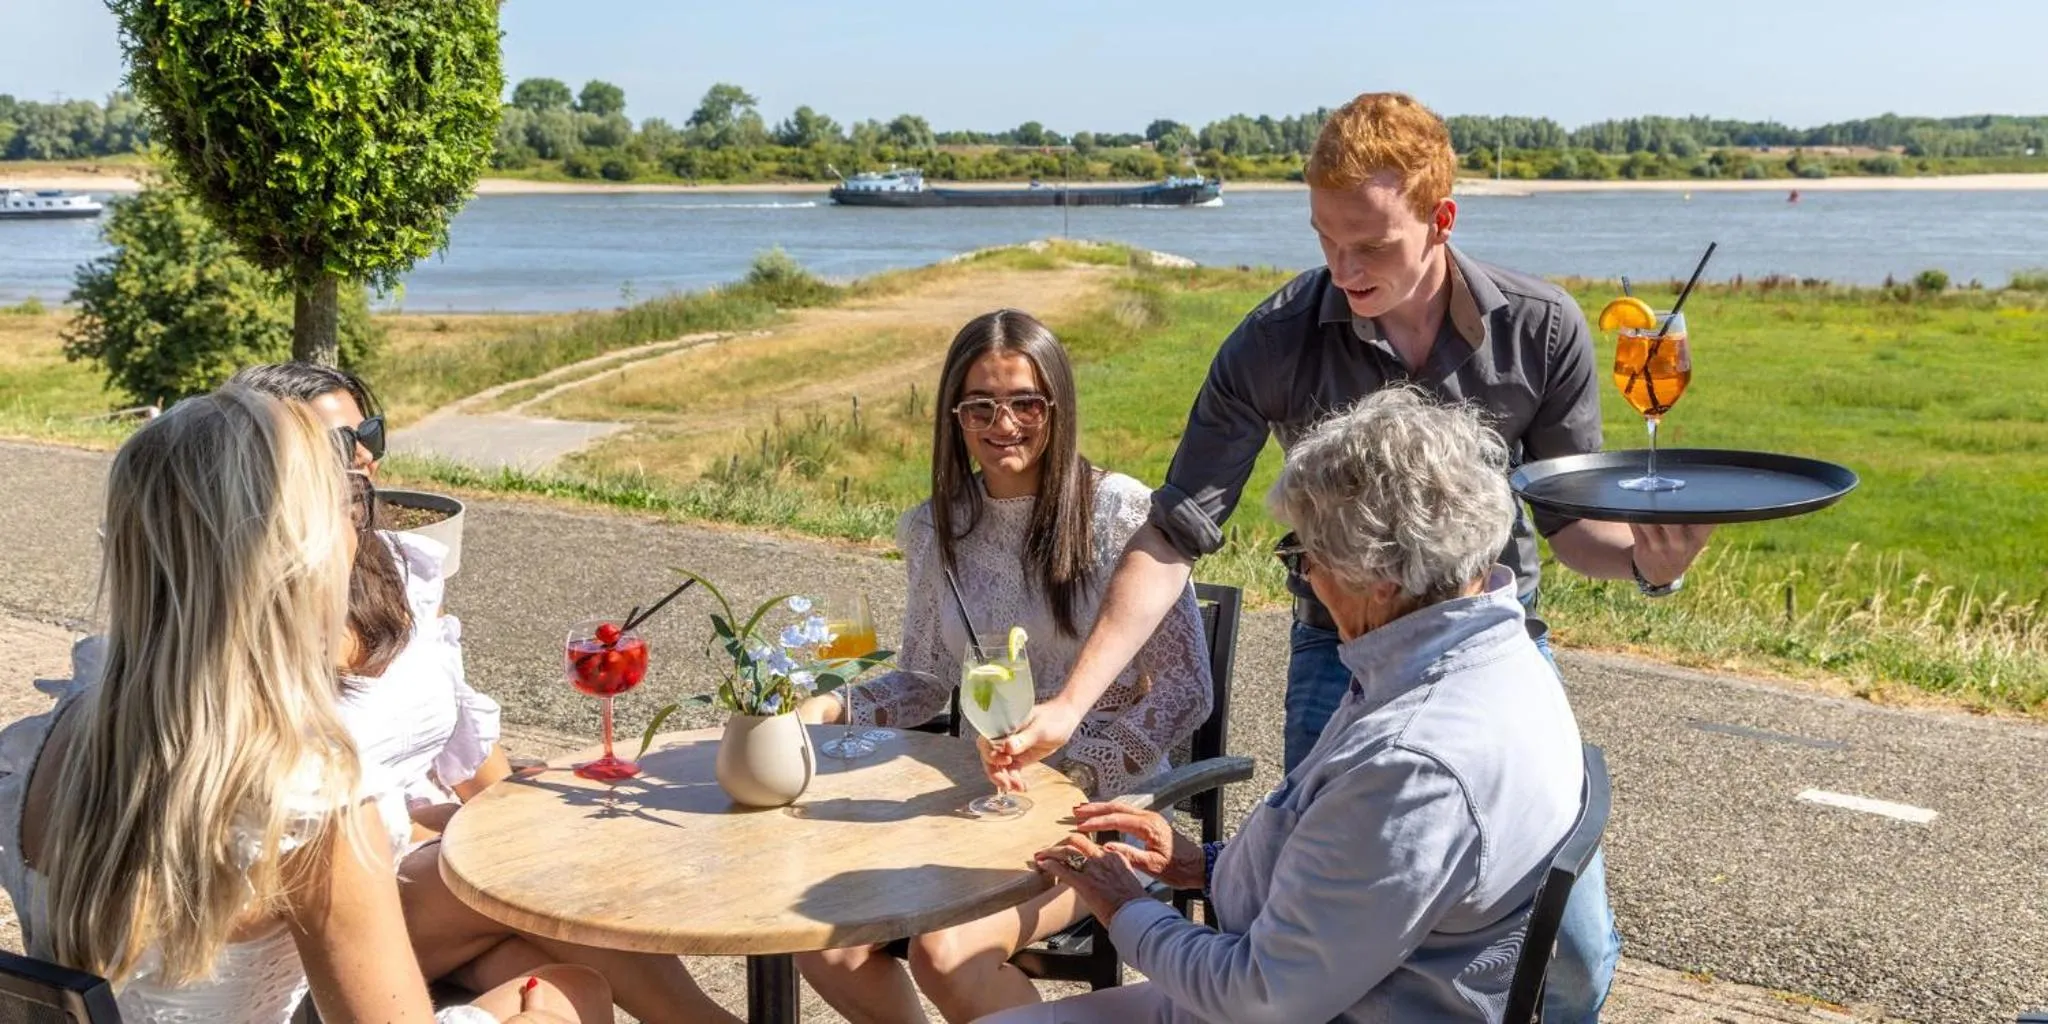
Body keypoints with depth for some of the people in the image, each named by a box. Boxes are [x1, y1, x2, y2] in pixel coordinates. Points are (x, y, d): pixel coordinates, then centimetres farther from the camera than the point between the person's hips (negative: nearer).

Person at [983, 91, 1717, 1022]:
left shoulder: (1543, 331, -11)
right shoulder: (1274, 345, -14)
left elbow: (1572, 521, 0)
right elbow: (1174, 538, -11)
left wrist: (1647, 560, -23)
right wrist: (1069, 705, -18)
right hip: (1342, 657, -1)